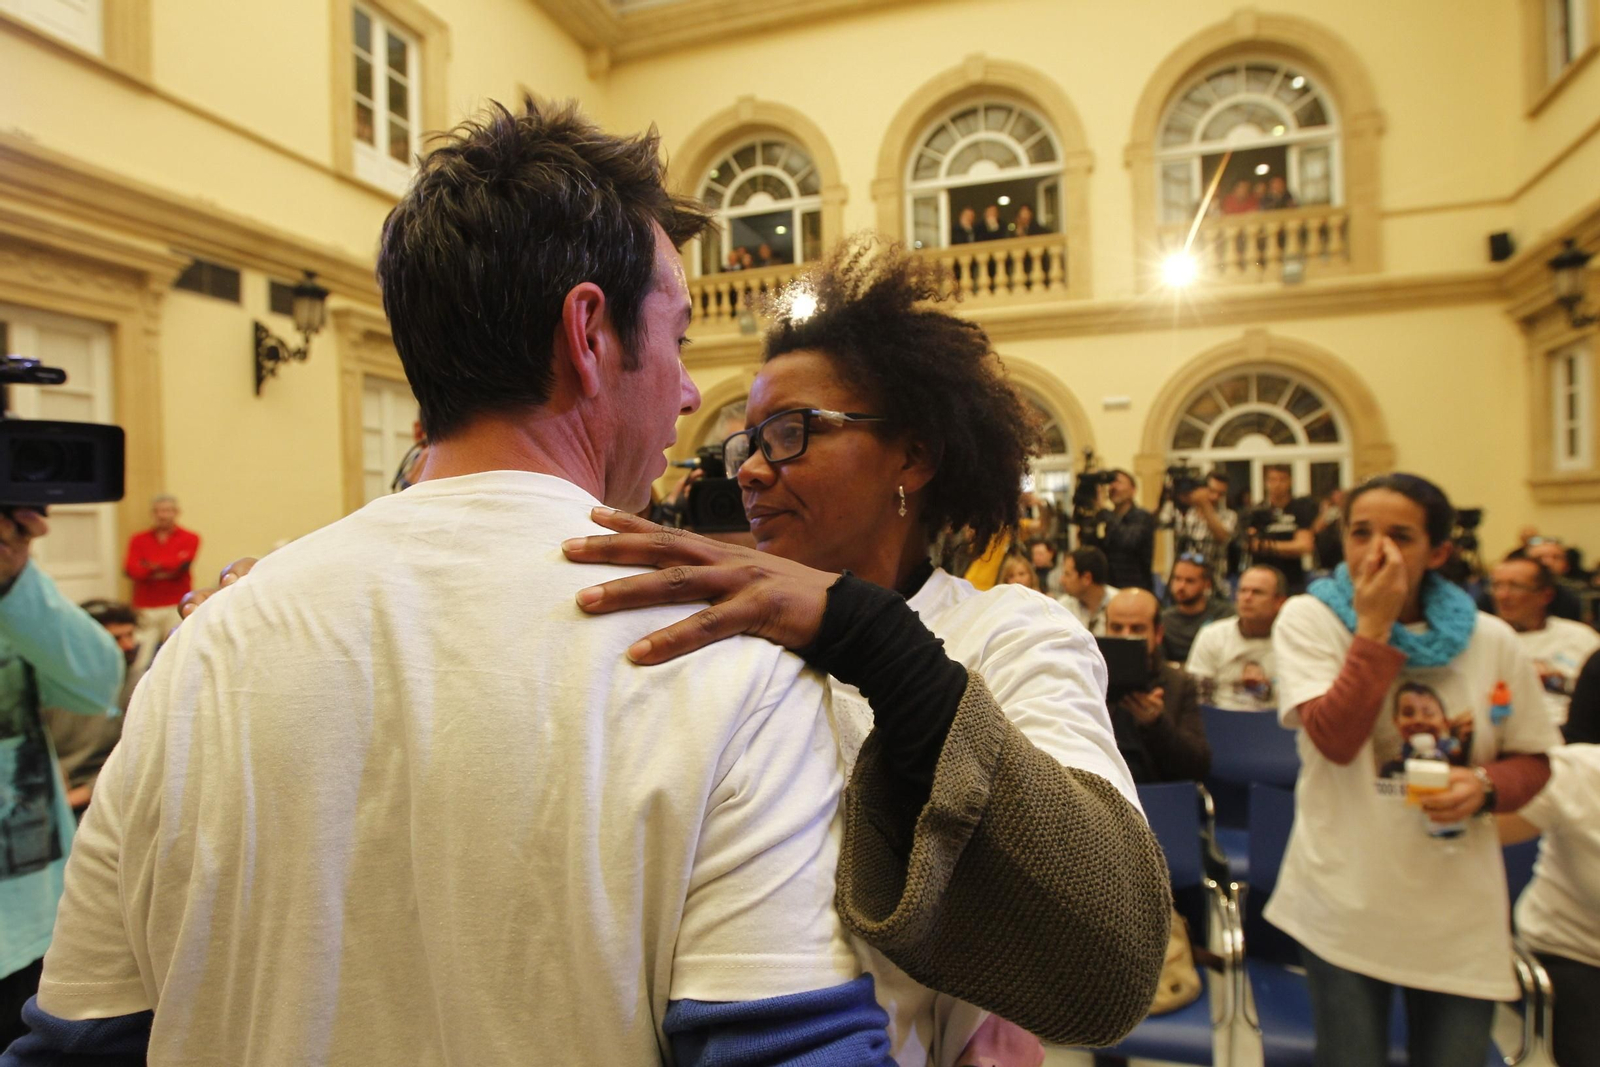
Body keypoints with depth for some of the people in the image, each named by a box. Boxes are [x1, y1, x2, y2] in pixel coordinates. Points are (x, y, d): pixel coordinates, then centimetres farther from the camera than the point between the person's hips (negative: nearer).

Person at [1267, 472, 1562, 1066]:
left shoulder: (1490, 640, 0)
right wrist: (1374, 626, -22)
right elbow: (1334, 740, -21)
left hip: (1461, 911, 3)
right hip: (1345, 901, -3)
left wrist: (1487, 785, -12)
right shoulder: (1307, 620, -9)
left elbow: (1532, 758, 10)